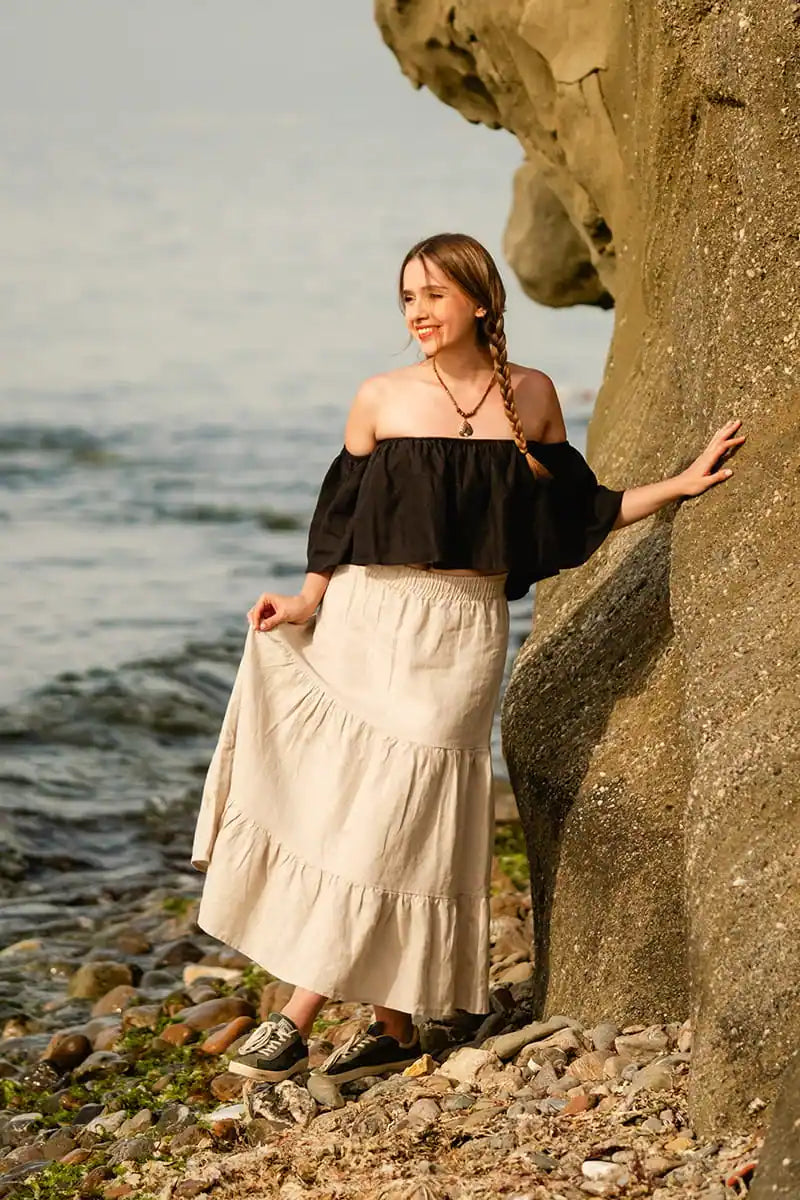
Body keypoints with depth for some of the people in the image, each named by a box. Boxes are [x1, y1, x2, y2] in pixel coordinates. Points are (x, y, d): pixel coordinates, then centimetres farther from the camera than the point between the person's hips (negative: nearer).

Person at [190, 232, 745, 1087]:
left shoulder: (532, 397, 5)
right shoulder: (382, 400, 2)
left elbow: (576, 512, 15)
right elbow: (341, 517, 6)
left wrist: (682, 484, 11)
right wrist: (306, 602, -7)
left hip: (463, 634, -1)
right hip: (367, 623, 1)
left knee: (393, 818, -6)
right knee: (344, 808, -1)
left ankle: (300, 1016, -3)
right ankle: (395, 1028, 10)